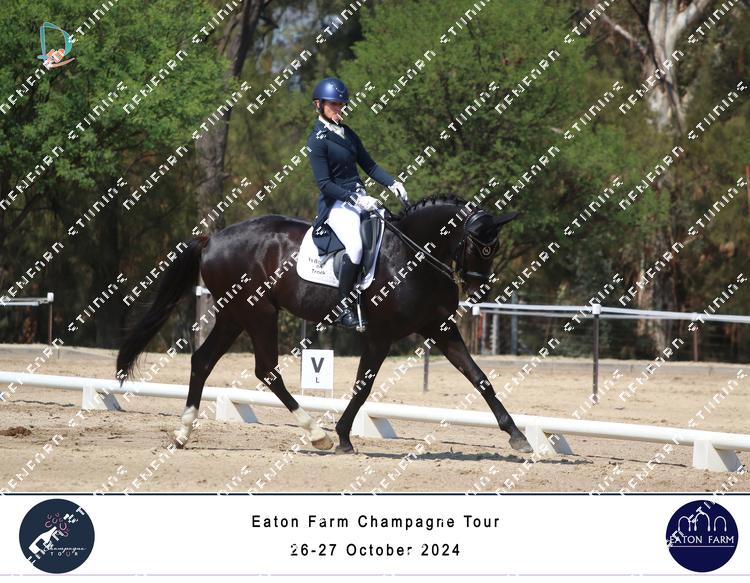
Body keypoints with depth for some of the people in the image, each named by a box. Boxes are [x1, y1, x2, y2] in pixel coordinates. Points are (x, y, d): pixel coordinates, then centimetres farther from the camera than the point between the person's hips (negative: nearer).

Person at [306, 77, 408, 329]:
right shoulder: (317, 140, -9)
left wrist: (392, 183, -1)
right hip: (335, 203, -8)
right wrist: (356, 200, -22)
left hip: (359, 197, 8)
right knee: (355, 246, -30)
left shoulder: (347, 134, 14)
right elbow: (325, 184, -14)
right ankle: (343, 308, -23)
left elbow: (369, 165, 16)